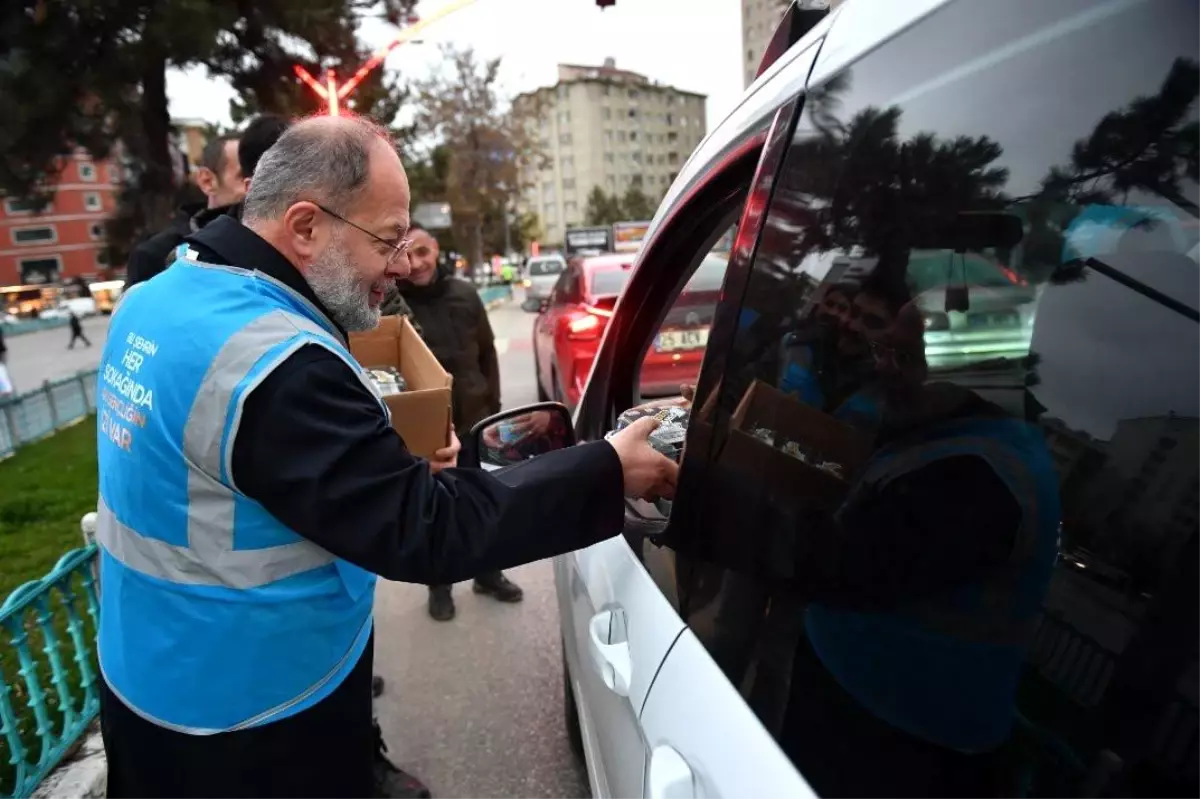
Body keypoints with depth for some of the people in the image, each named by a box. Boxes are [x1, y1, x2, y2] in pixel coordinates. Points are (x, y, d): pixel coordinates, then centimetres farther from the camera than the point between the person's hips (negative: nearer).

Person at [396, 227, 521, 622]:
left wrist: (493, 405, 6)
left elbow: (488, 354, 7)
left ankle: (489, 575, 37)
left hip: (473, 419, 3)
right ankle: (439, 586, 31)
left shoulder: (464, 294, -1)